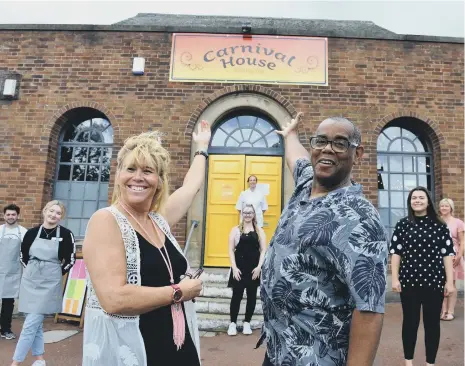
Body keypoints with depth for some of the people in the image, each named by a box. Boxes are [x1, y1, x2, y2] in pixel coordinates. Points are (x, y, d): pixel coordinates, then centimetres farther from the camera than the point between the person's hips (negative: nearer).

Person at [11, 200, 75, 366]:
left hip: (50, 283, -4)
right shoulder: (32, 232, 0)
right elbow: (23, 255, 14)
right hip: (30, 280, 4)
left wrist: (55, 273, 1)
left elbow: (70, 260, -2)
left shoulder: (66, 234, -10)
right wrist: (33, 270, 10)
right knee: (36, 323, 13)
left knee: (30, 324, -5)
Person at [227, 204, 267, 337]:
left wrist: (259, 267, -9)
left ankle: (247, 323, 20)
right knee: (236, 295, 1)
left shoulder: (259, 231, 6)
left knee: (252, 296, 8)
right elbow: (231, 250, 1)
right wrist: (234, 267, -9)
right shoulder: (236, 230, 5)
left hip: (254, 268, 1)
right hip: (239, 268, -1)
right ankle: (233, 323, 13)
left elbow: (263, 250, 2)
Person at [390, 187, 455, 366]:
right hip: (409, 281, 0)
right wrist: (395, 278, -3)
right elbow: (395, 252, 1)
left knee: (432, 323, 8)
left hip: (434, 282, 0)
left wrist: (450, 281, -2)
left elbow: (447, 254, 2)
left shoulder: (439, 226, 1)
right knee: (410, 321, 9)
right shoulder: (402, 224, 1)